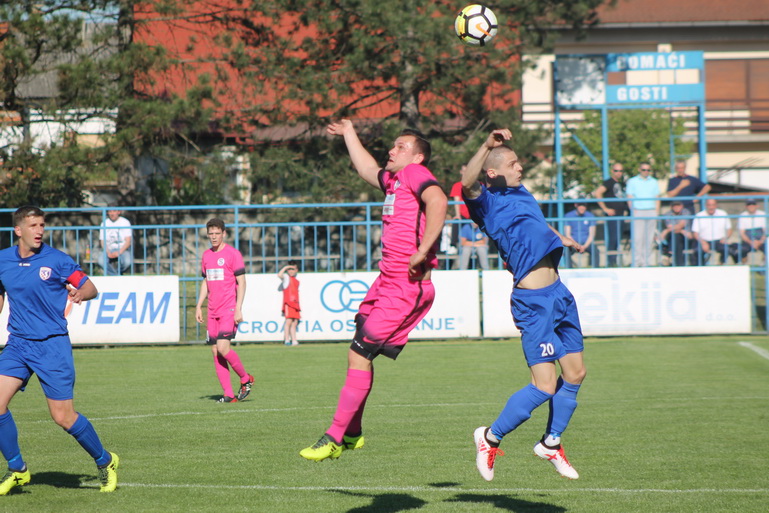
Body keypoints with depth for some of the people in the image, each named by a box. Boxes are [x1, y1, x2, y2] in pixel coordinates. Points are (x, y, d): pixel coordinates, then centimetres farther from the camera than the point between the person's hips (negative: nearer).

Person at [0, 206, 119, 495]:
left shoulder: (56, 260, -6)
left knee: (63, 416, -6)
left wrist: (79, 294, -21)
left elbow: (90, 288, -1)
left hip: (52, 345, -4)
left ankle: (105, 462, 18)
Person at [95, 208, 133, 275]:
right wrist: (108, 253, -15)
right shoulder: (104, 223, 7)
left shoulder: (125, 222, 1)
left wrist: (119, 252, -19)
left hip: (123, 250, -1)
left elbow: (128, 241, -5)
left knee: (127, 261, -35)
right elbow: (102, 241, 5)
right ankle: (116, 276, -12)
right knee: (101, 260, -32)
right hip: (109, 249, 1)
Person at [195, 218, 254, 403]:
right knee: (215, 351, 1)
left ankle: (245, 379, 4)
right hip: (212, 312, 7)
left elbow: (241, 282, -8)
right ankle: (228, 394, 4)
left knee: (223, 347, -18)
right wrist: (198, 306, 14)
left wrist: (238, 309, -14)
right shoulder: (206, 255, 14)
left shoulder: (233, 254, -6)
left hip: (229, 310, -7)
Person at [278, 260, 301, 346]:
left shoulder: (296, 281, 21)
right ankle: (286, 340, -16)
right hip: (288, 303, -7)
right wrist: (285, 267, -12)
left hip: (295, 304, 7)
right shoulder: (286, 278, 2)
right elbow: (279, 275, -21)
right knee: (289, 320, -14)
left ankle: (294, 340, 6)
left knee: (295, 322, 6)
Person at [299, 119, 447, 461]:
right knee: (359, 353, 16)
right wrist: (349, 133, 52)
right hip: (386, 281, 10)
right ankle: (352, 434, 28)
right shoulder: (392, 180, 18)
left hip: (407, 286, -10)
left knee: (359, 356, -9)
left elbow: (437, 201, -30)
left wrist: (423, 251, -30)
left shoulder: (414, 173, -9)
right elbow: (366, 168, 41)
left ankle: (334, 439, -3)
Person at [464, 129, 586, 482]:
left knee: (575, 374, 13)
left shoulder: (522, 195, 18)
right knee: (544, 386, -11)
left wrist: (562, 239, 51)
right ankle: (491, 437, 9)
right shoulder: (487, 201, -8)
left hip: (558, 292, 9)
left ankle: (551, 443, 30)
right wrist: (488, 146, -41)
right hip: (533, 301, -9)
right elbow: (467, 183, -32)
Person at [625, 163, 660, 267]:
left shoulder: (654, 182, 16)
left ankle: (647, 261, 4)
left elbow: (657, 199, 15)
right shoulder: (632, 181, 8)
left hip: (651, 212, 3)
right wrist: (633, 211, -8)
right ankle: (637, 262, -9)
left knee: (649, 238, 1)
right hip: (638, 212, -3)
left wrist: (656, 212, 4)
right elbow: (630, 197, 3)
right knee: (638, 238, -10)